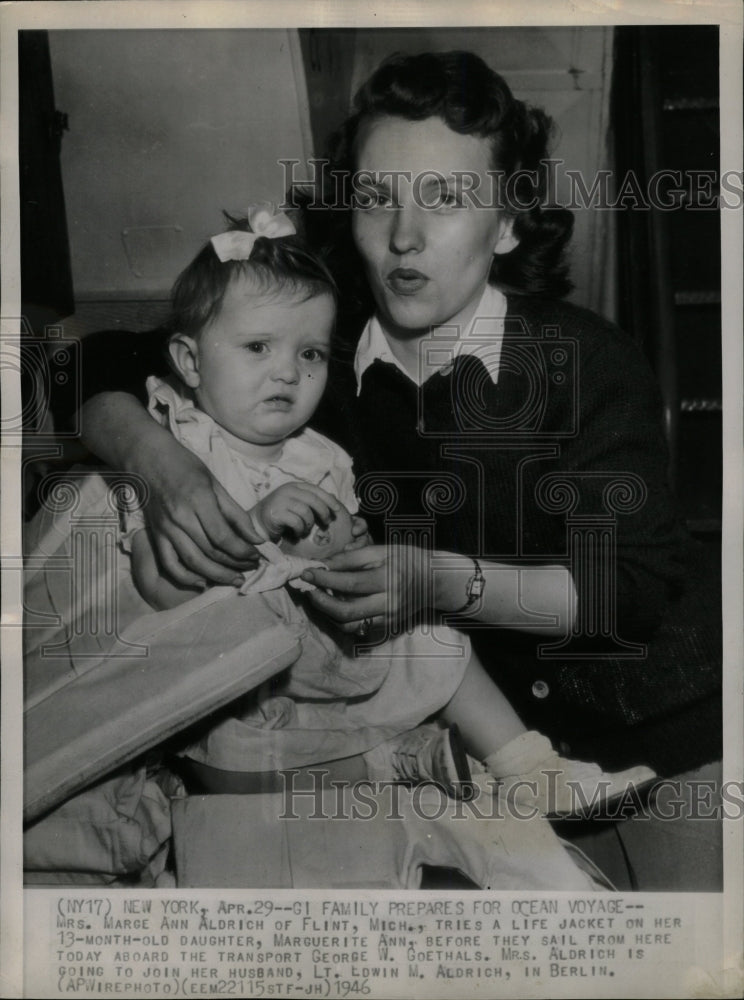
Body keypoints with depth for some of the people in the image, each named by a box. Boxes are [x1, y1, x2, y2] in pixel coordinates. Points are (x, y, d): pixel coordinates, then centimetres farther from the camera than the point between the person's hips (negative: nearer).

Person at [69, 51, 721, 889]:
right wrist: (161, 464, -27)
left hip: (656, 713, -2)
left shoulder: (590, 364, -19)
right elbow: (106, 380, -5)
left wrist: (443, 583, -36)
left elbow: (634, 588, -21)